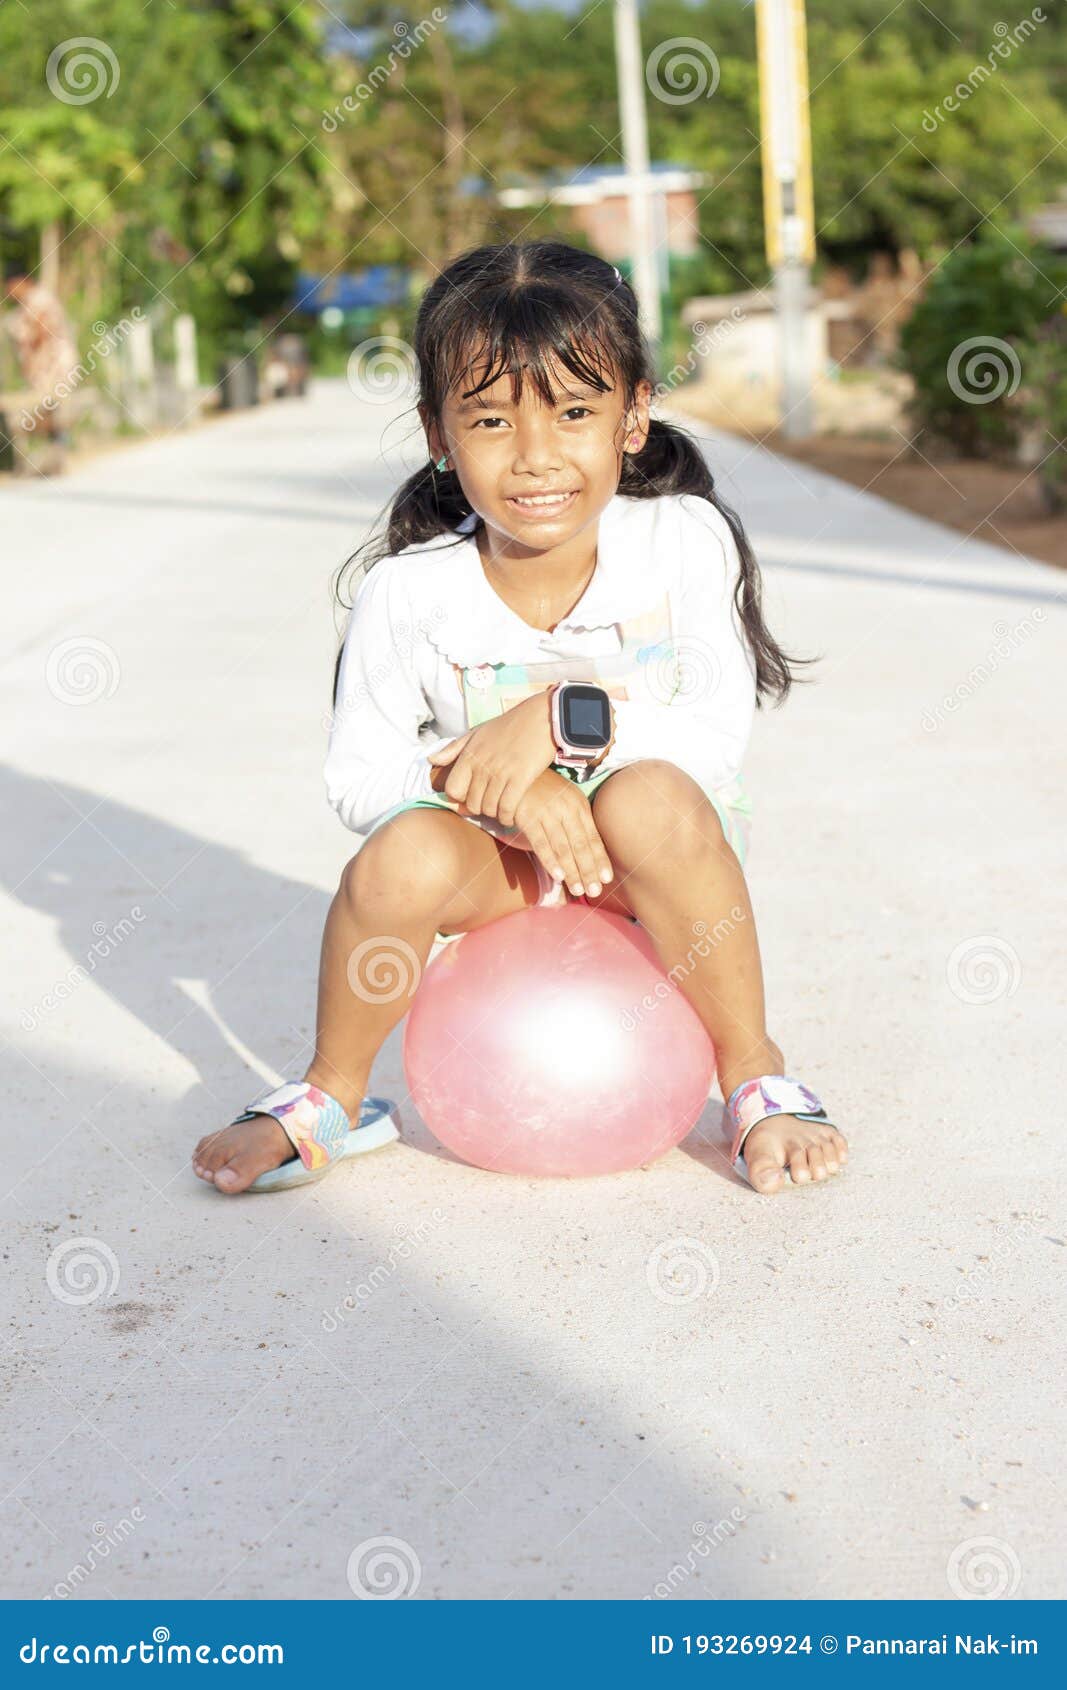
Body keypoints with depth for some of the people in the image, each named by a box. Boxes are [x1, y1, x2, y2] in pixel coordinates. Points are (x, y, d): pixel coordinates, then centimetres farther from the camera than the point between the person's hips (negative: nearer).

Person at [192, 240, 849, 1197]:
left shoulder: (683, 541, -14)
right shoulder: (410, 592, -14)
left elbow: (719, 734, -17)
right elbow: (358, 777, -11)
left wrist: (564, 720, -29)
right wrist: (498, 783, -28)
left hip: (646, 859, 0)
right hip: (495, 856, 1)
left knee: (652, 799, -34)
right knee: (404, 856, -31)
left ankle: (756, 1077, -13)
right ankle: (332, 1096, -2)